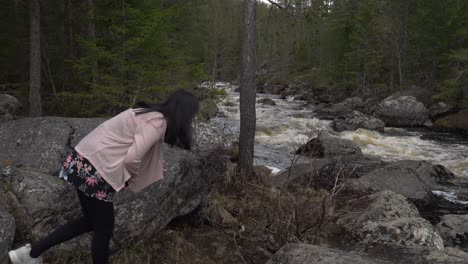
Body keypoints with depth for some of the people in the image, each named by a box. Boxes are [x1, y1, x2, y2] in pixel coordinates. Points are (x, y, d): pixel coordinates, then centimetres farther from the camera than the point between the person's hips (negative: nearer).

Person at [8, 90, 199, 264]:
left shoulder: (149, 114, 13)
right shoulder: (157, 124, -16)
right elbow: (132, 159, -22)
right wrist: (129, 178, -1)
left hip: (84, 162, 9)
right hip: (94, 170, -9)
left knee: (90, 221, 22)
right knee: (104, 229, 8)